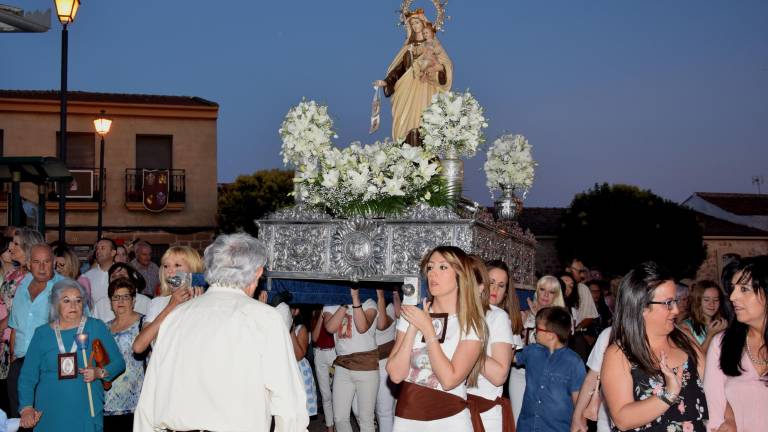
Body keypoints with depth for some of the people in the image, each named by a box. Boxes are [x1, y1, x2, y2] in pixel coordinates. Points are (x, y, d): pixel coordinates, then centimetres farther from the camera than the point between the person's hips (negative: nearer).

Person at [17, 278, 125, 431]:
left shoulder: (97, 327, 3)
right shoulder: (42, 333, 7)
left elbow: (118, 362, 4)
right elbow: (27, 375, 5)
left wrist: (99, 372, -15)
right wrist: (27, 408, -7)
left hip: (87, 412, -1)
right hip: (50, 414, 1)